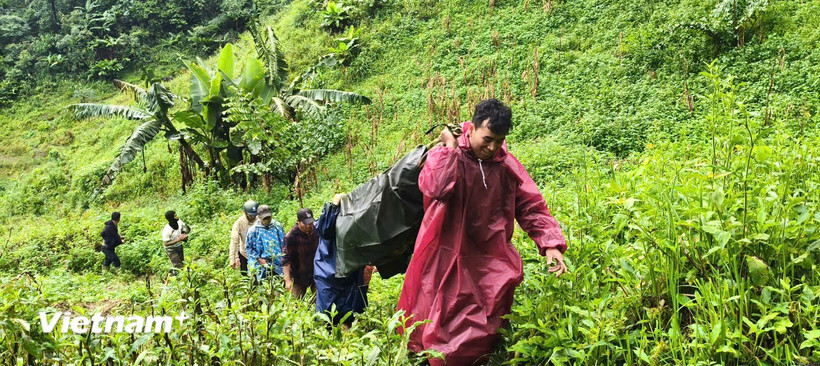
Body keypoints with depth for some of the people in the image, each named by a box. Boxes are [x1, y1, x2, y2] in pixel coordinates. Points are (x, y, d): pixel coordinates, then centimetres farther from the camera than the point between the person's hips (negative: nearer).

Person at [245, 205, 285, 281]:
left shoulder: (278, 227, 2)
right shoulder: (253, 230, -6)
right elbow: (248, 248, 1)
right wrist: (259, 259, -9)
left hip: (278, 264, 2)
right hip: (262, 266, -2)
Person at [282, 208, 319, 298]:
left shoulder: (316, 231, -2)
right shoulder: (291, 237, -17)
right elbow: (285, 259, -17)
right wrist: (288, 280, -21)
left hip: (315, 274, 4)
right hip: (299, 277, -4)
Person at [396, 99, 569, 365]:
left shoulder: (507, 165, 0)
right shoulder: (445, 156, -8)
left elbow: (532, 208, 1)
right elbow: (434, 189, -29)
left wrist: (550, 244, -12)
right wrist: (450, 146, -21)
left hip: (490, 263, 3)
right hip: (447, 261, -3)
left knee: (483, 333, 10)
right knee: (444, 328, 5)